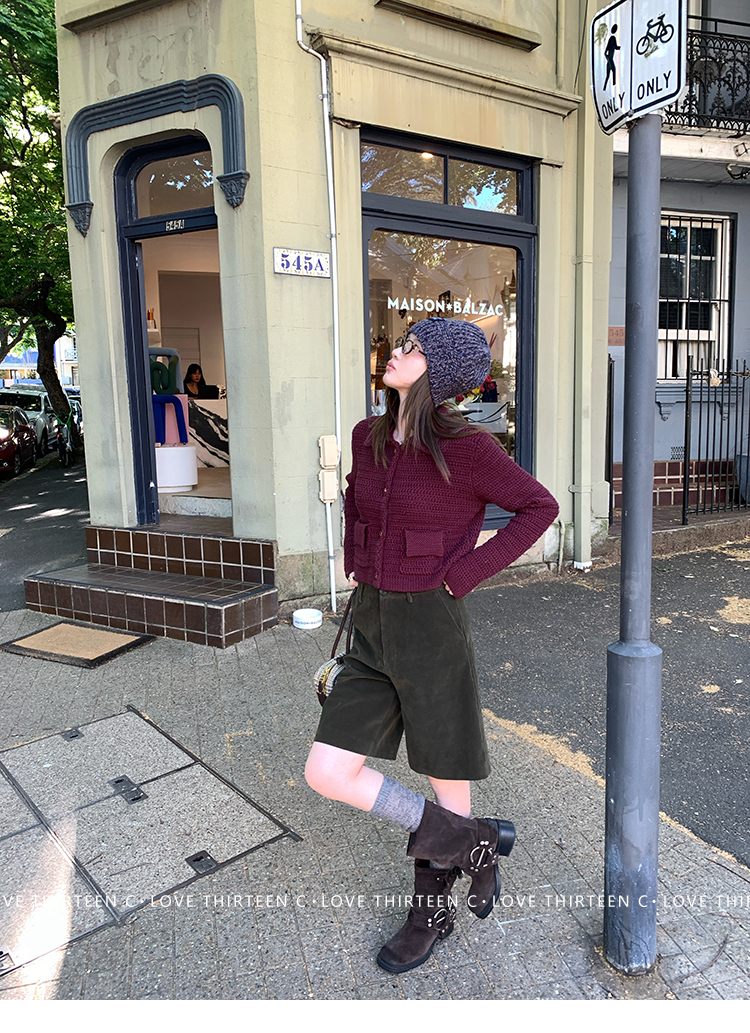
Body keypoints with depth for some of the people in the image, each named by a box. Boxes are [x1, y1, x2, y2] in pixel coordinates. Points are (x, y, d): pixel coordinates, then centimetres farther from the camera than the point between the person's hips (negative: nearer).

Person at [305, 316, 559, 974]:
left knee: (447, 788, 9)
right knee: (327, 775, 4)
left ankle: (434, 912, 37)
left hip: (432, 628, -6)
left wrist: (463, 574, -12)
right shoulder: (371, 436, 6)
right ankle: (477, 841, 21)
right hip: (372, 629, 7)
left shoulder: (466, 446, -13)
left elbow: (540, 506, -6)